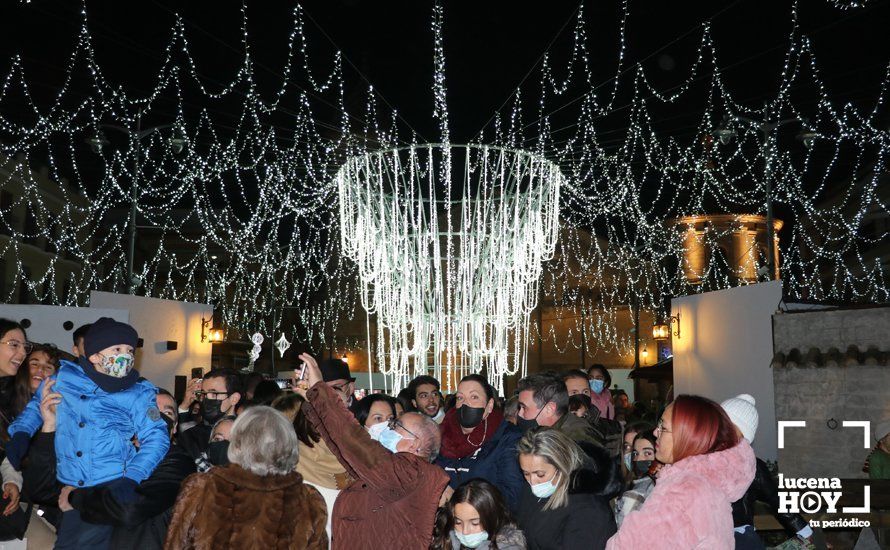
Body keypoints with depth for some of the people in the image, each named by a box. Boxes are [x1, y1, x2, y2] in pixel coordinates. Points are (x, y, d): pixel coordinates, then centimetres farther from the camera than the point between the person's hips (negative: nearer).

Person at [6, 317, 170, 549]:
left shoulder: (138, 394, 3)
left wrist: (131, 479, -17)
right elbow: (36, 405, 24)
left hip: (115, 486, -3)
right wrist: (21, 433, 4)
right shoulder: (65, 377, 10)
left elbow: (156, 437, -3)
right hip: (69, 489, 3)